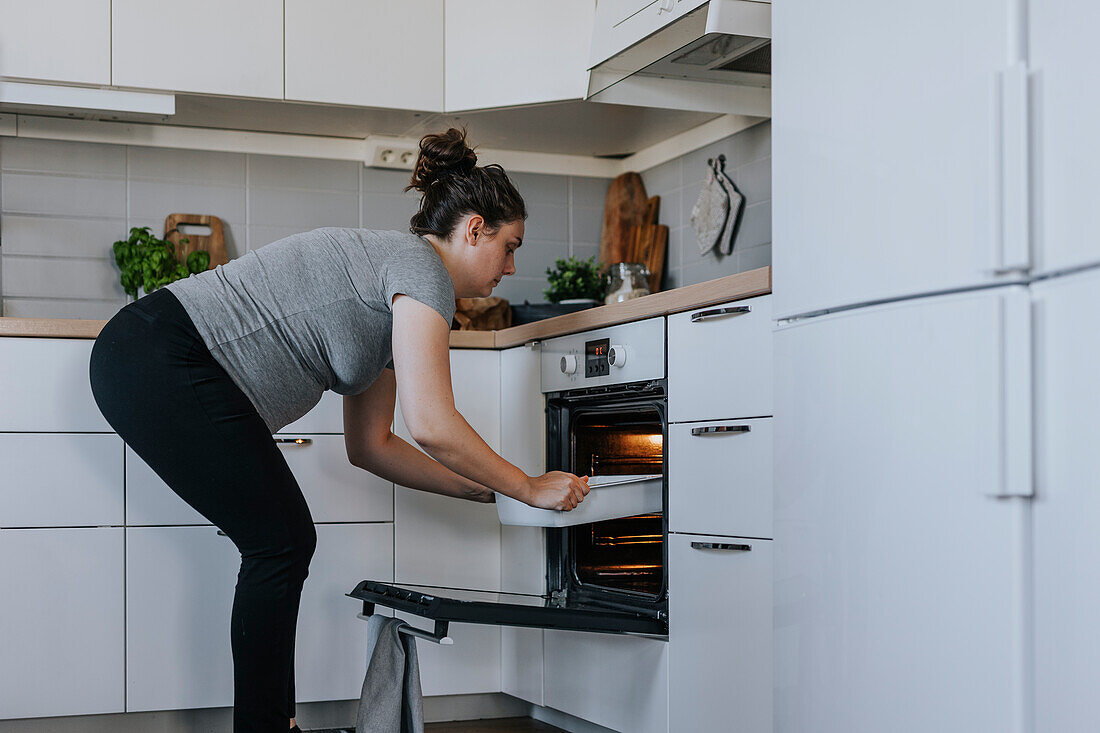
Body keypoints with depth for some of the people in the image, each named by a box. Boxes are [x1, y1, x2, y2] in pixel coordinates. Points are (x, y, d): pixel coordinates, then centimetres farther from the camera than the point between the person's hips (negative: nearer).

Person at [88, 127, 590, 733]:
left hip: (148, 366, 10)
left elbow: (370, 445, 21)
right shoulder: (421, 266, -10)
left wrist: (486, 491, 19)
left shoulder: (391, 307, 20)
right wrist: (528, 488, -6)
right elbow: (431, 425, -19)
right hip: (160, 358, -10)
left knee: (285, 542, 10)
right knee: (281, 543, -6)